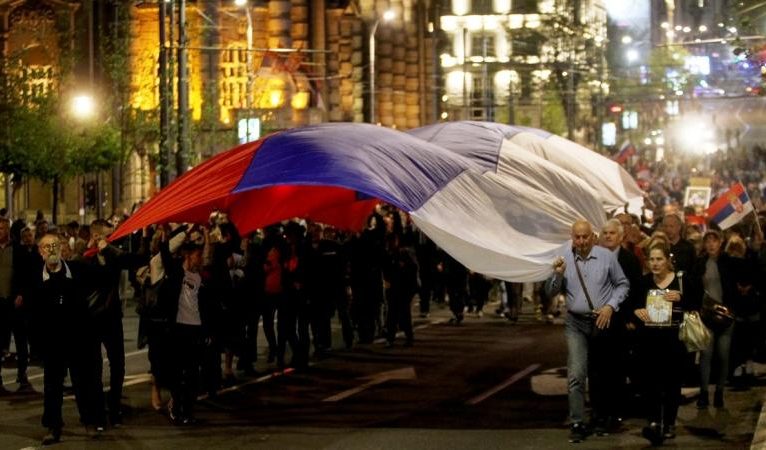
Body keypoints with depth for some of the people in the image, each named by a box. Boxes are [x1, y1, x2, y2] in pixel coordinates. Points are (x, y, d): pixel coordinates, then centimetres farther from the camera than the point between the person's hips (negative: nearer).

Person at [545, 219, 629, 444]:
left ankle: (600, 418, 29)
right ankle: (577, 424, -9)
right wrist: (557, 275, -15)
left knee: (600, 375, 13)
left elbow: (623, 284, 4)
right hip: (576, 323, 0)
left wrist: (610, 306, -9)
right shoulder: (564, 261, -1)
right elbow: (550, 293, 3)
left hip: (602, 322, 0)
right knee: (576, 374, -11)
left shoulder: (606, 256, -4)